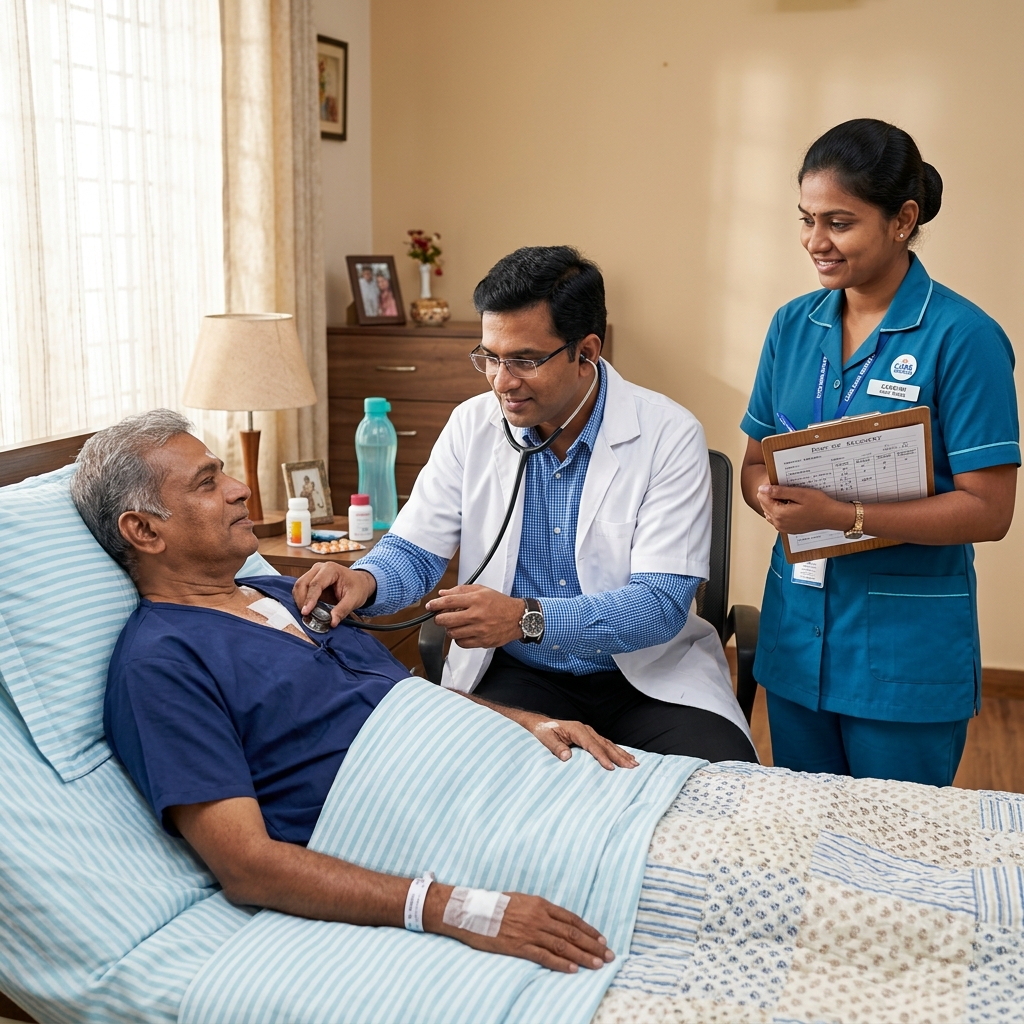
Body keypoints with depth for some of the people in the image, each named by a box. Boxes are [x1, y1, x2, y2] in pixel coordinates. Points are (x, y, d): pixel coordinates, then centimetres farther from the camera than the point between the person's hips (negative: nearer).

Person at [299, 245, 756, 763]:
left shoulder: (669, 435, -11)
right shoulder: (472, 425, 0)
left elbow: (662, 603, -18)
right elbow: (415, 552, 4)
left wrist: (527, 618, -33)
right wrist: (365, 580, -21)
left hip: (649, 676, -1)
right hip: (515, 676, 2)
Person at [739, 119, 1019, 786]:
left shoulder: (963, 338, -12)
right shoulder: (793, 326, 5)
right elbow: (757, 461, 9)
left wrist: (844, 516, -24)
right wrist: (770, 497, -15)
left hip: (909, 651, -5)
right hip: (795, 634, 5)